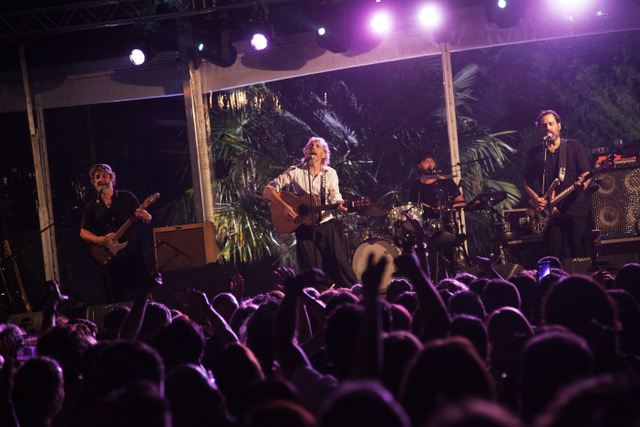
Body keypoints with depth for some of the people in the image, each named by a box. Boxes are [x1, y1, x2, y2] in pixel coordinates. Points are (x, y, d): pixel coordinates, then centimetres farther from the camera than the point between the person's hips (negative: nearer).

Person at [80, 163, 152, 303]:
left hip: (133, 255, -1)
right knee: (117, 300, -1)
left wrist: (145, 217, -18)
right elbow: (83, 232, 11)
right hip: (110, 258, 1)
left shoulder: (127, 197, 8)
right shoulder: (91, 206, 13)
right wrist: (98, 240, -9)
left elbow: (148, 220, 7)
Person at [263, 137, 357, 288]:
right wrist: (284, 206, -15)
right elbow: (269, 189, -2)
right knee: (311, 269, -1)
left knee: (339, 263, -6)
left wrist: (339, 205, -22)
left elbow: (335, 197, 2)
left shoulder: (330, 174, 7)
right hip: (304, 228, -1)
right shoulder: (296, 172, 0)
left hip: (326, 225, 1)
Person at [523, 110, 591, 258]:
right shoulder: (535, 152, 11)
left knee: (579, 253, -5)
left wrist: (582, 184, -21)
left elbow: (586, 174, 2)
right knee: (555, 255, -2)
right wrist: (535, 198, -2)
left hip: (575, 209, -2)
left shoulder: (574, 147, 7)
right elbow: (526, 182, 16)